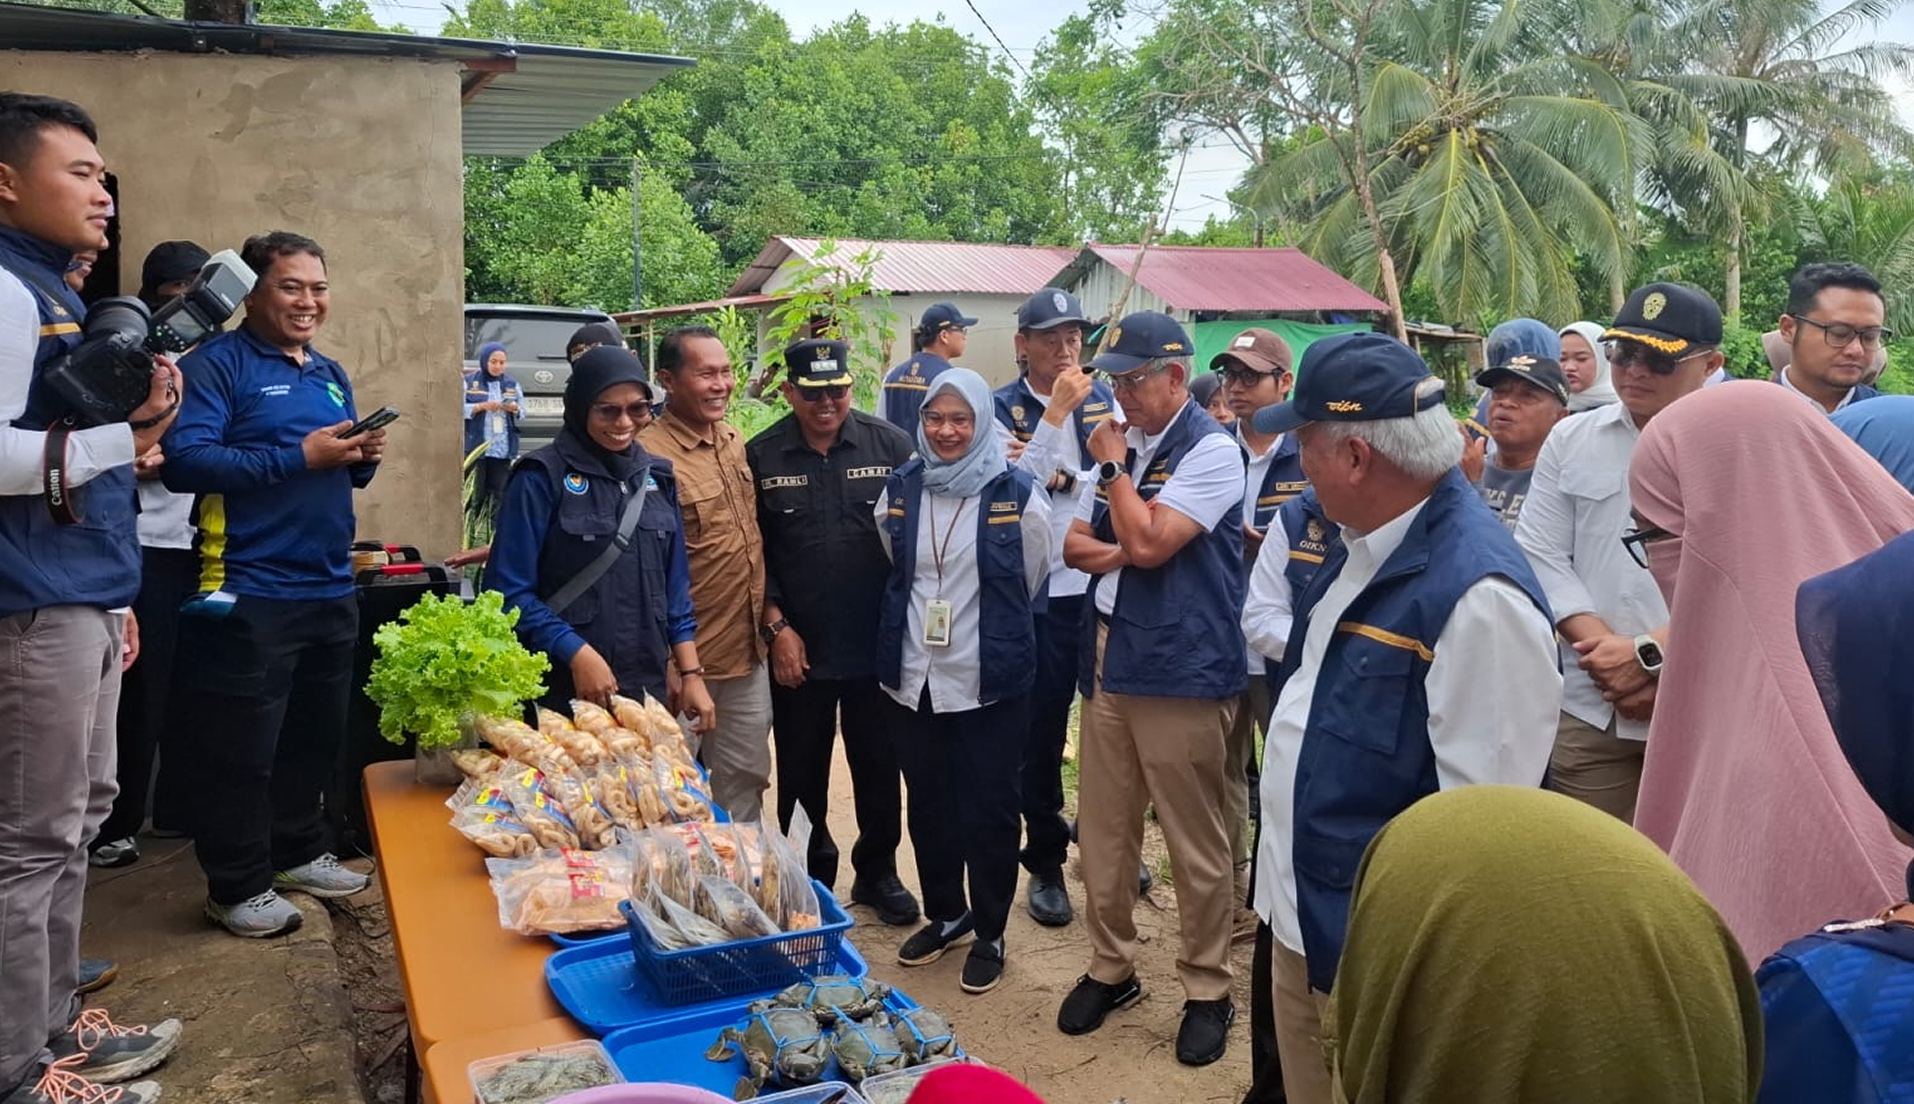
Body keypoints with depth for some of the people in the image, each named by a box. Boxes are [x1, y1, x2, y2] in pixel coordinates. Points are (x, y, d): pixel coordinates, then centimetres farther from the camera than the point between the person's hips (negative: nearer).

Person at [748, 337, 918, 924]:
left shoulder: (889, 444, -3)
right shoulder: (762, 456, -1)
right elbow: (754, 554, 1)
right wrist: (777, 626, -5)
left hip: (876, 643, 0)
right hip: (798, 648, 0)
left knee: (879, 765, 13)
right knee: (801, 772, 12)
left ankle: (878, 871, 31)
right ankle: (809, 875, 30)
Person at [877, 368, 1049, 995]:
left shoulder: (1016, 495, -9)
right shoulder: (900, 489, 2)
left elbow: (1030, 584, 3)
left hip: (990, 682, -4)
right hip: (913, 678, 4)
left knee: (990, 809, 6)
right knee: (928, 803, 15)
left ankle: (989, 935, 24)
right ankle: (944, 914, 35)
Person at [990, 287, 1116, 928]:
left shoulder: (1103, 400, 6)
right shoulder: (1002, 408, -3)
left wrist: (1063, 478, -14)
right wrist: (1055, 412, -18)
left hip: (1105, 583, 3)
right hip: (1039, 591, -2)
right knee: (1042, 731, 8)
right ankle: (1045, 865, 23)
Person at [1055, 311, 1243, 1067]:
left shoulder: (1212, 451, -11)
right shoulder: (1124, 443, 13)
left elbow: (1149, 542, -21)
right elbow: (1075, 545, 14)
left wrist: (1114, 466, -8)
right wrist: (1123, 552, -7)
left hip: (1180, 669, -7)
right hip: (1108, 659, 7)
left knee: (1195, 840, 3)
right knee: (1102, 828, 13)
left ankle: (1208, 989, 19)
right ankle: (1110, 967, 29)